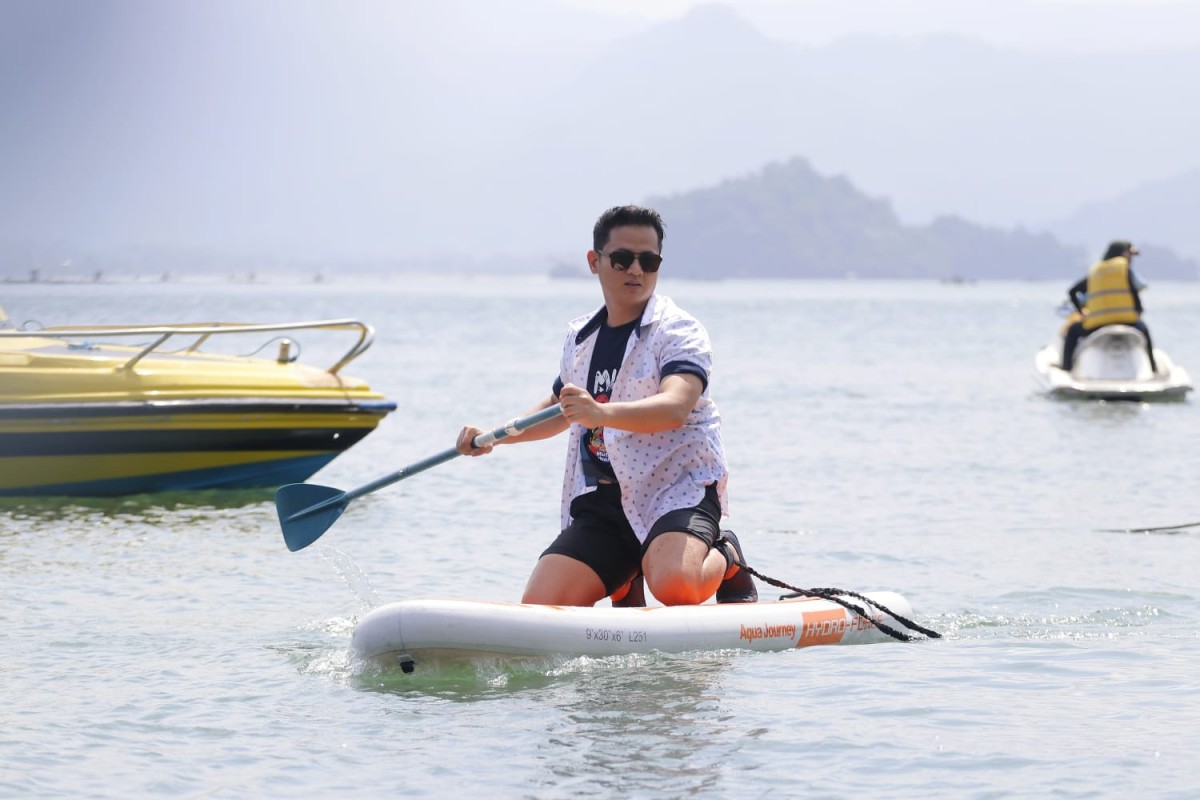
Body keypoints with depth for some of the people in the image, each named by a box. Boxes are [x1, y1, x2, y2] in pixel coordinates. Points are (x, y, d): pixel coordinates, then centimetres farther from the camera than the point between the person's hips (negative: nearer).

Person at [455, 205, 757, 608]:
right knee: (537, 605, -12)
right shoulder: (580, 338, 13)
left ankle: (723, 559, 4)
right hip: (603, 499, 6)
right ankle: (624, 582, 22)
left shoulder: (680, 331, -8)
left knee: (674, 584, -35)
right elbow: (559, 408, 33)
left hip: (679, 487, -6)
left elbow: (675, 407, -29)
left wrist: (603, 412, -46)